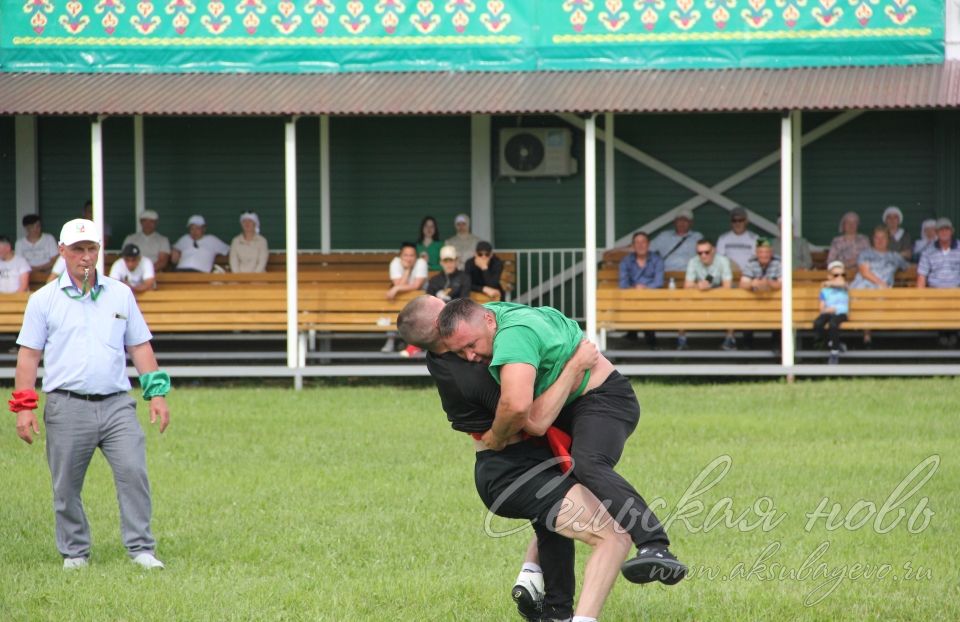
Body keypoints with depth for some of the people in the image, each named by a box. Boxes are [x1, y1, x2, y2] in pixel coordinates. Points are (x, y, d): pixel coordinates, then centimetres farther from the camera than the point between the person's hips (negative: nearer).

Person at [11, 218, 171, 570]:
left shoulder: (120, 294, 14)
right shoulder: (43, 300, 7)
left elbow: (139, 346, 16)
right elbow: (29, 354, 6)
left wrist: (157, 392, 7)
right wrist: (23, 406, -2)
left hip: (116, 405, 1)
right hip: (67, 407, -1)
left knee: (133, 472, -11)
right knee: (66, 487, 2)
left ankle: (141, 549, -7)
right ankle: (74, 552, 15)